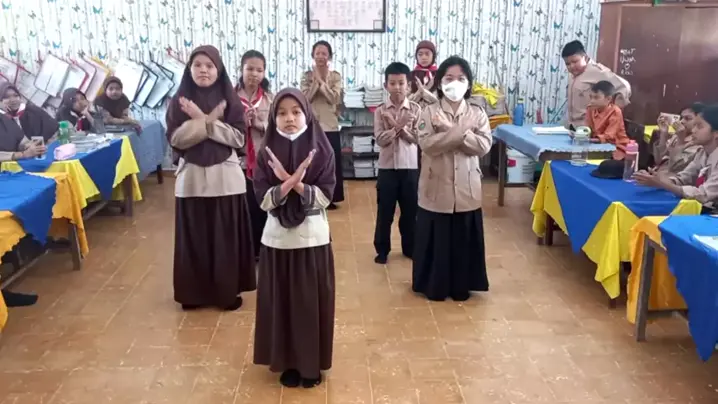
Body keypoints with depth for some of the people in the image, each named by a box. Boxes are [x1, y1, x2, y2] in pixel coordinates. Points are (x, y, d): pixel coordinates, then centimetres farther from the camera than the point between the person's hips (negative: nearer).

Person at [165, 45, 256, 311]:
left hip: (225, 177, 0)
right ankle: (193, 292, 20)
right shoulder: (180, 101, 2)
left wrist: (203, 121, -14)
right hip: (192, 178, 1)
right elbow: (176, 138, -8)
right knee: (194, 237, 6)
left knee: (226, 237, 5)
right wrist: (209, 120, -15)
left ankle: (227, 291, 18)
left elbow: (238, 137, -7)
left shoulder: (230, 99, 1)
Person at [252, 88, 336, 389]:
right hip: (278, 237, 1)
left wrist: (296, 184, -24)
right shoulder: (267, 153, -2)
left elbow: (325, 196, -10)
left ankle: (312, 363, 24)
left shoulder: (321, 151, -5)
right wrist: (288, 183, -24)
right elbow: (263, 199, -8)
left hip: (313, 236, -1)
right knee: (281, 301, 9)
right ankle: (288, 362, 25)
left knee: (312, 302, 7)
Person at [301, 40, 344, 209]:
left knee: (331, 163, 5)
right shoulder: (307, 76, 3)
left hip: (330, 126, 0)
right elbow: (305, 98, -9)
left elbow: (334, 98, -12)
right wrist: (315, 81, -13)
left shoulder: (335, 76, 2)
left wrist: (321, 80, -12)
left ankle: (330, 197, 17)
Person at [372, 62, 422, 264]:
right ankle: (382, 249, 23)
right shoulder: (380, 111, -2)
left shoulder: (415, 109, -1)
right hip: (387, 167, 0)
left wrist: (398, 126, -18)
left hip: (410, 167, 1)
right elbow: (380, 139, -11)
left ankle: (410, 248, 28)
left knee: (410, 211, 12)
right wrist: (398, 126, -21)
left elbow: (417, 138, -8)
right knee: (384, 211, 8)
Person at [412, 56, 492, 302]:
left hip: (466, 189, 2)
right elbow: (427, 144, -17)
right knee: (436, 240, 7)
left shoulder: (477, 114, 3)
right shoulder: (429, 112, -3)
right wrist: (461, 131, -21)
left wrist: (448, 131, -18)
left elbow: (484, 145, -10)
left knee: (463, 240, 10)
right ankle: (434, 286, 23)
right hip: (437, 188, -2)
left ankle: (461, 286, 26)